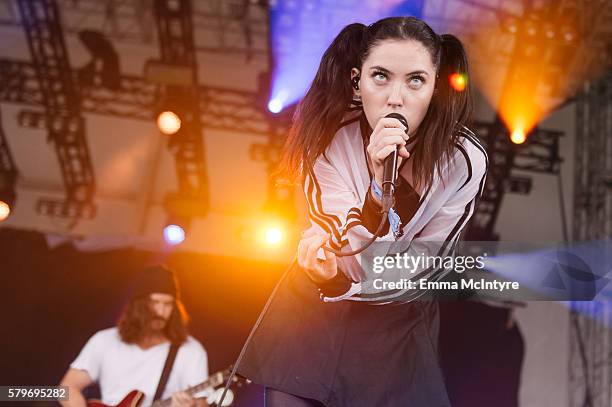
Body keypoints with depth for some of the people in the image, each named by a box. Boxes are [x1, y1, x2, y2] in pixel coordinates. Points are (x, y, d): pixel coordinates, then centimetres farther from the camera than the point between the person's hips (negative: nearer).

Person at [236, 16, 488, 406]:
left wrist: (334, 275, -9)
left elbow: (418, 275, -12)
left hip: (396, 331, -1)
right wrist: (380, 183, -38)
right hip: (310, 319, 1)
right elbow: (361, 264, -24)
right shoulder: (328, 138, -18)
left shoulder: (465, 161, -20)